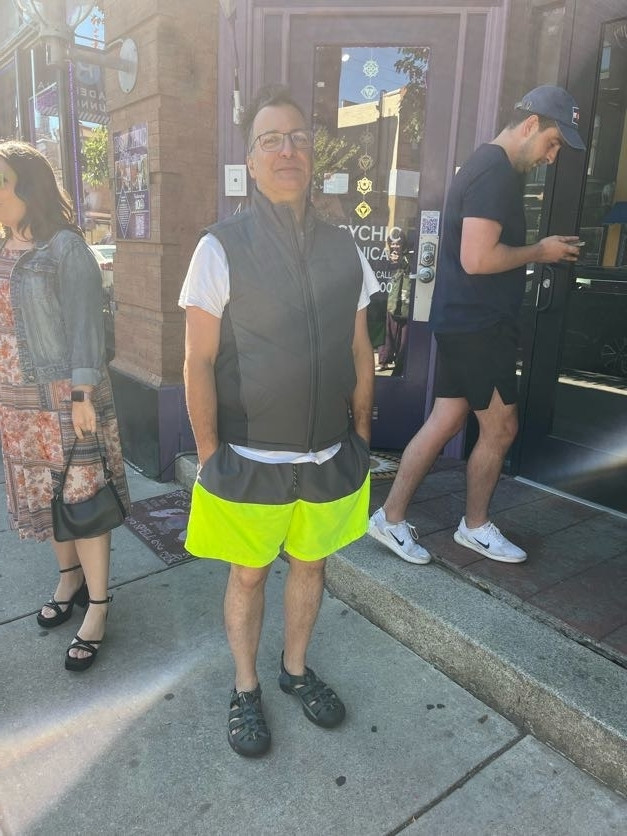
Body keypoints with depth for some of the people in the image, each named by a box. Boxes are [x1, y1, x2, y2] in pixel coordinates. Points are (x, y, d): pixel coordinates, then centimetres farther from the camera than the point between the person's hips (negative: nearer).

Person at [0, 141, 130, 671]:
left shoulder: (65, 247, -9)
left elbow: (85, 325, -13)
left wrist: (82, 394, -18)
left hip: (63, 396, -7)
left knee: (81, 497, 0)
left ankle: (97, 605, 13)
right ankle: (70, 576, 36)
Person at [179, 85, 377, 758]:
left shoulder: (343, 248, 3)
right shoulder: (222, 248, -9)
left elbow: (360, 352, 9)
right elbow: (198, 362, -9)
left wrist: (361, 435, 8)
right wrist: (209, 456, -8)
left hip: (329, 457, 4)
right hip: (250, 459, -3)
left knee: (310, 564, 19)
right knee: (248, 575, 13)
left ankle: (295, 669, 44)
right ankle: (245, 689, 38)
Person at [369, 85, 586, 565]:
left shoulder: (489, 166, 18)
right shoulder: (497, 172, -15)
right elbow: (478, 259, -24)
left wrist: (539, 250, 15)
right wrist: (539, 252, -11)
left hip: (464, 322, 10)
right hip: (478, 325, -10)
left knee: (446, 422, 11)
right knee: (500, 429, 4)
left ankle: (391, 518, 18)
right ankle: (476, 527, 24)